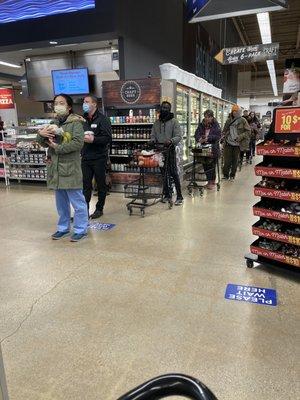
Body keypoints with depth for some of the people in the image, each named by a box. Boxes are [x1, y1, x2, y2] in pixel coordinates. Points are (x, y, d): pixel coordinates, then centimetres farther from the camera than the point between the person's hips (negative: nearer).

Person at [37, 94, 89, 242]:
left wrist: (57, 147, -17)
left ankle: (81, 230, 15)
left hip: (70, 169, -7)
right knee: (61, 202, 17)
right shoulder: (54, 123, 13)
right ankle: (63, 228, 31)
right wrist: (41, 134, -8)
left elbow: (78, 143, -21)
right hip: (56, 169, 7)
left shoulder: (75, 122, -8)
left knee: (77, 202, 2)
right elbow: (44, 143, 13)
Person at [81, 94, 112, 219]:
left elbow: (107, 138, -15)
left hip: (99, 158, -5)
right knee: (85, 185, 5)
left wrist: (93, 139, -25)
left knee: (101, 184, 7)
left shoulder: (102, 119, -5)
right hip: (85, 157, 5)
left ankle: (99, 209, 19)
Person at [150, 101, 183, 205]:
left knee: (173, 173, -7)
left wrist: (171, 141, -26)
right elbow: (152, 135, 19)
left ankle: (179, 197, -2)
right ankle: (167, 194, 20)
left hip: (170, 150, -5)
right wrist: (153, 141, -4)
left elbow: (178, 136, -7)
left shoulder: (174, 121, 0)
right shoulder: (156, 123, 16)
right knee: (163, 173, 9)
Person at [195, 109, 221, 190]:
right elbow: (197, 134, 0)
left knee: (212, 166, -3)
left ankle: (212, 181, 12)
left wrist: (208, 138, -24)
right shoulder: (201, 125, 8)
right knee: (205, 165, 5)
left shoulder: (216, 125, -3)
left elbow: (218, 136, -11)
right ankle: (209, 181, 22)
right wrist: (199, 139, -22)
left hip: (213, 149, -4)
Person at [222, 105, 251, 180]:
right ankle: (225, 174, 10)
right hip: (228, 143, 2)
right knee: (227, 160, -2)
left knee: (235, 160, 7)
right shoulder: (229, 120, 9)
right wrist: (224, 136, 2)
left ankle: (232, 175, 20)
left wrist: (241, 136, -16)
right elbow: (224, 130, 21)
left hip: (237, 143, -2)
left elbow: (248, 131, -3)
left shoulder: (242, 120, -2)